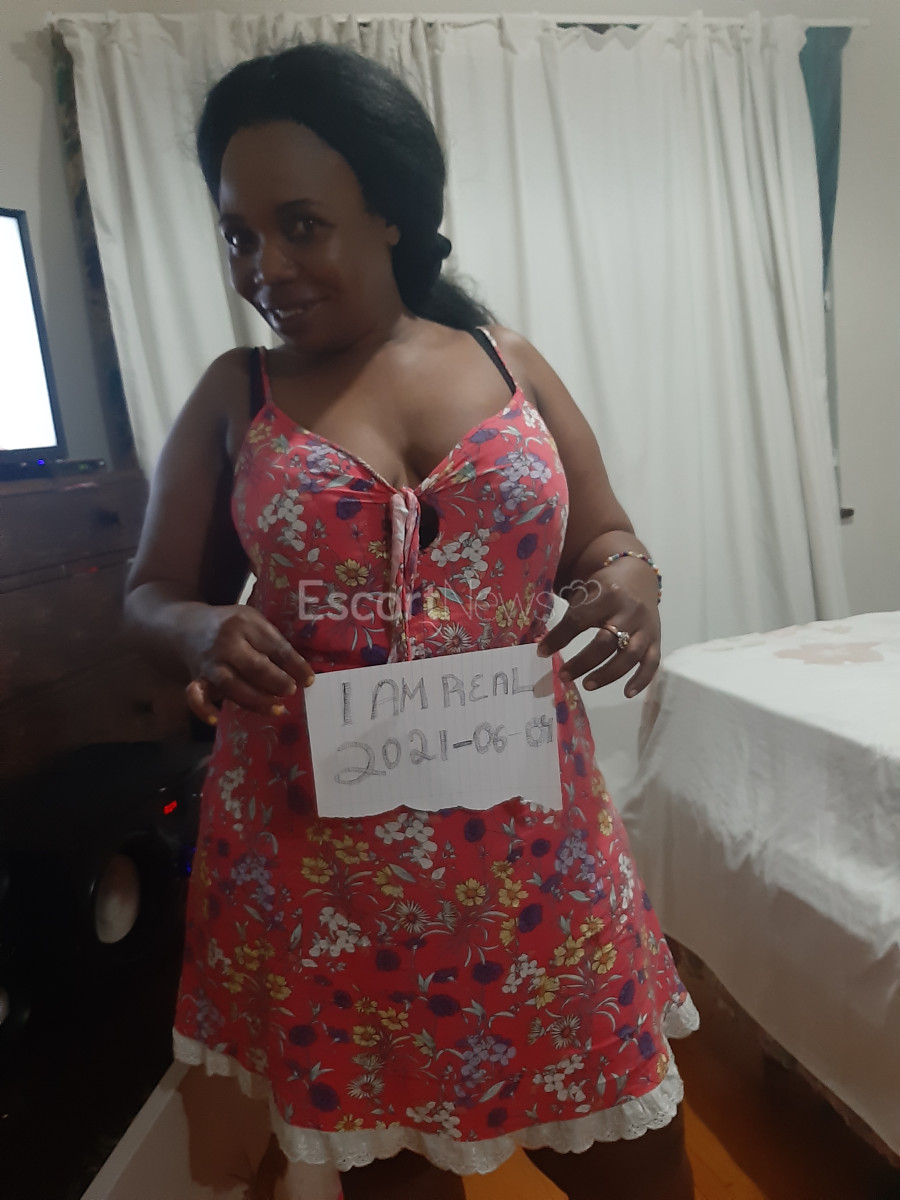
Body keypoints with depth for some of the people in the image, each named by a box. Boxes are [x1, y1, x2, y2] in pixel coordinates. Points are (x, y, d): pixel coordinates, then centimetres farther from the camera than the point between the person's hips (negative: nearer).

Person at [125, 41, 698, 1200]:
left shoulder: (510, 363, 4)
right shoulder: (234, 395, 1)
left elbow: (605, 542, 10)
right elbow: (153, 592, 7)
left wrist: (630, 582, -13)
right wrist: (204, 633, -16)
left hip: (523, 820, 1)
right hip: (314, 837, 0)